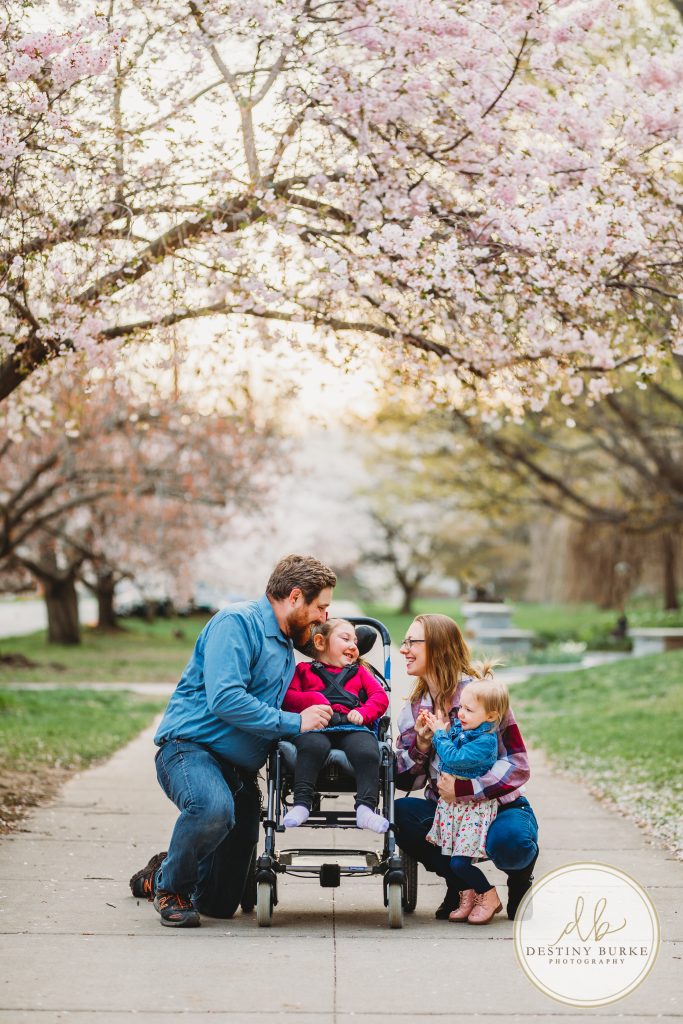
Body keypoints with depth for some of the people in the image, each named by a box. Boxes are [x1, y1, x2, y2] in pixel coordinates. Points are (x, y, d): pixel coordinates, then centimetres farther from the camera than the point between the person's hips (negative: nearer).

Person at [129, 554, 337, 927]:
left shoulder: (287, 644, 19)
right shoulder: (238, 622, -11)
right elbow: (224, 699, -23)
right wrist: (294, 723, -19)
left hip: (240, 770, 9)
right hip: (189, 746, -8)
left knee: (221, 904, 6)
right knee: (213, 807, -42)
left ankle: (158, 875, 39)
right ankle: (169, 886, -13)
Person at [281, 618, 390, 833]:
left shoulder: (359, 671, 36)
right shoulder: (303, 669, 29)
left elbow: (380, 696, 21)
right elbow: (288, 697, 12)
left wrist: (363, 713, 0)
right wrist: (314, 700, -6)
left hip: (352, 726, 2)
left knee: (367, 752, -33)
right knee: (312, 746, -38)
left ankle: (366, 808, -35)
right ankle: (301, 804, -36)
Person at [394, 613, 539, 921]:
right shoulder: (415, 707, 4)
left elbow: (517, 765, -17)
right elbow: (404, 780, 1)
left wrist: (463, 789, -27)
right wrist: (421, 746, -18)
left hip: (500, 806, -4)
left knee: (508, 841, -38)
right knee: (398, 813, -26)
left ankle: (520, 879, 1)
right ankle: (462, 884, -7)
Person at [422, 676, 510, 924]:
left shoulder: (486, 741, -20)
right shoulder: (458, 727, 5)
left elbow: (453, 758, -27)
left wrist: (440, 734, -13)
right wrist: (431, 731, 0)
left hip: (474, 807, -8)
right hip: (451, 801, 8)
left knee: (459, 862, -10)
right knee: (448, 857, 8)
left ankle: (489, 897, 11)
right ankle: (467, 895, 27)